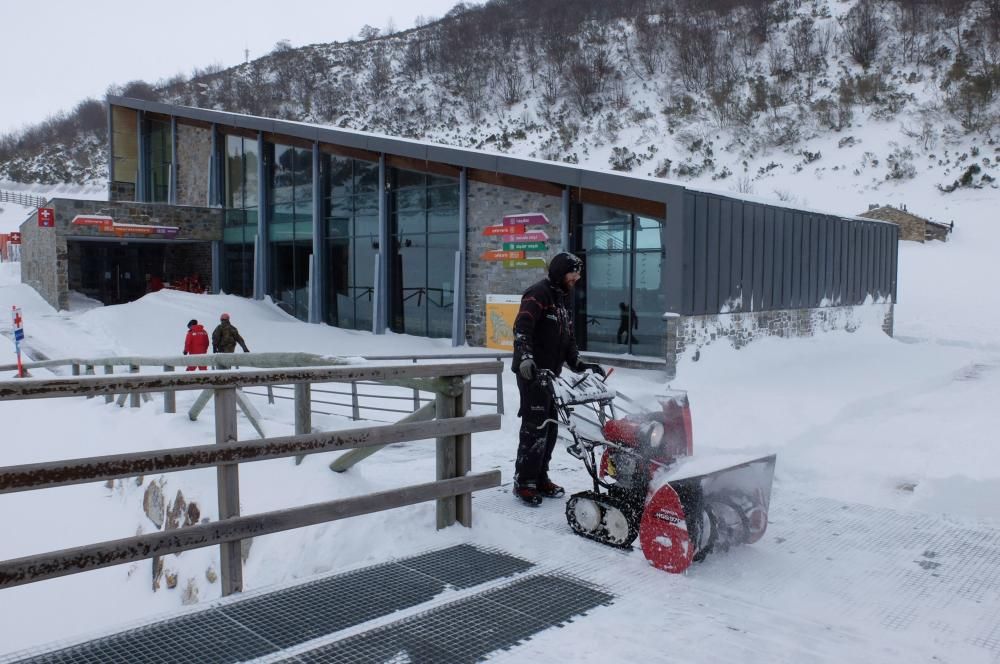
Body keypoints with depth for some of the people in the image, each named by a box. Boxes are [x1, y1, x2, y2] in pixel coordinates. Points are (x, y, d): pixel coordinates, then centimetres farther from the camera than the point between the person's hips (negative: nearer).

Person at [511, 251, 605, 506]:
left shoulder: (562, 298, 21)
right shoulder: (538, 294, -9)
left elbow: (568, 338, 23)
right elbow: (521, 327, -22)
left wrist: (579, 364, 12)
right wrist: (525, 357, -35)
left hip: (551, 374, 9)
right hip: (532, 373, -9)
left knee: (550, 427, 11)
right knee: (535, 426, -9)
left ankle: (540, 477, 21)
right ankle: (523, 481, -1)